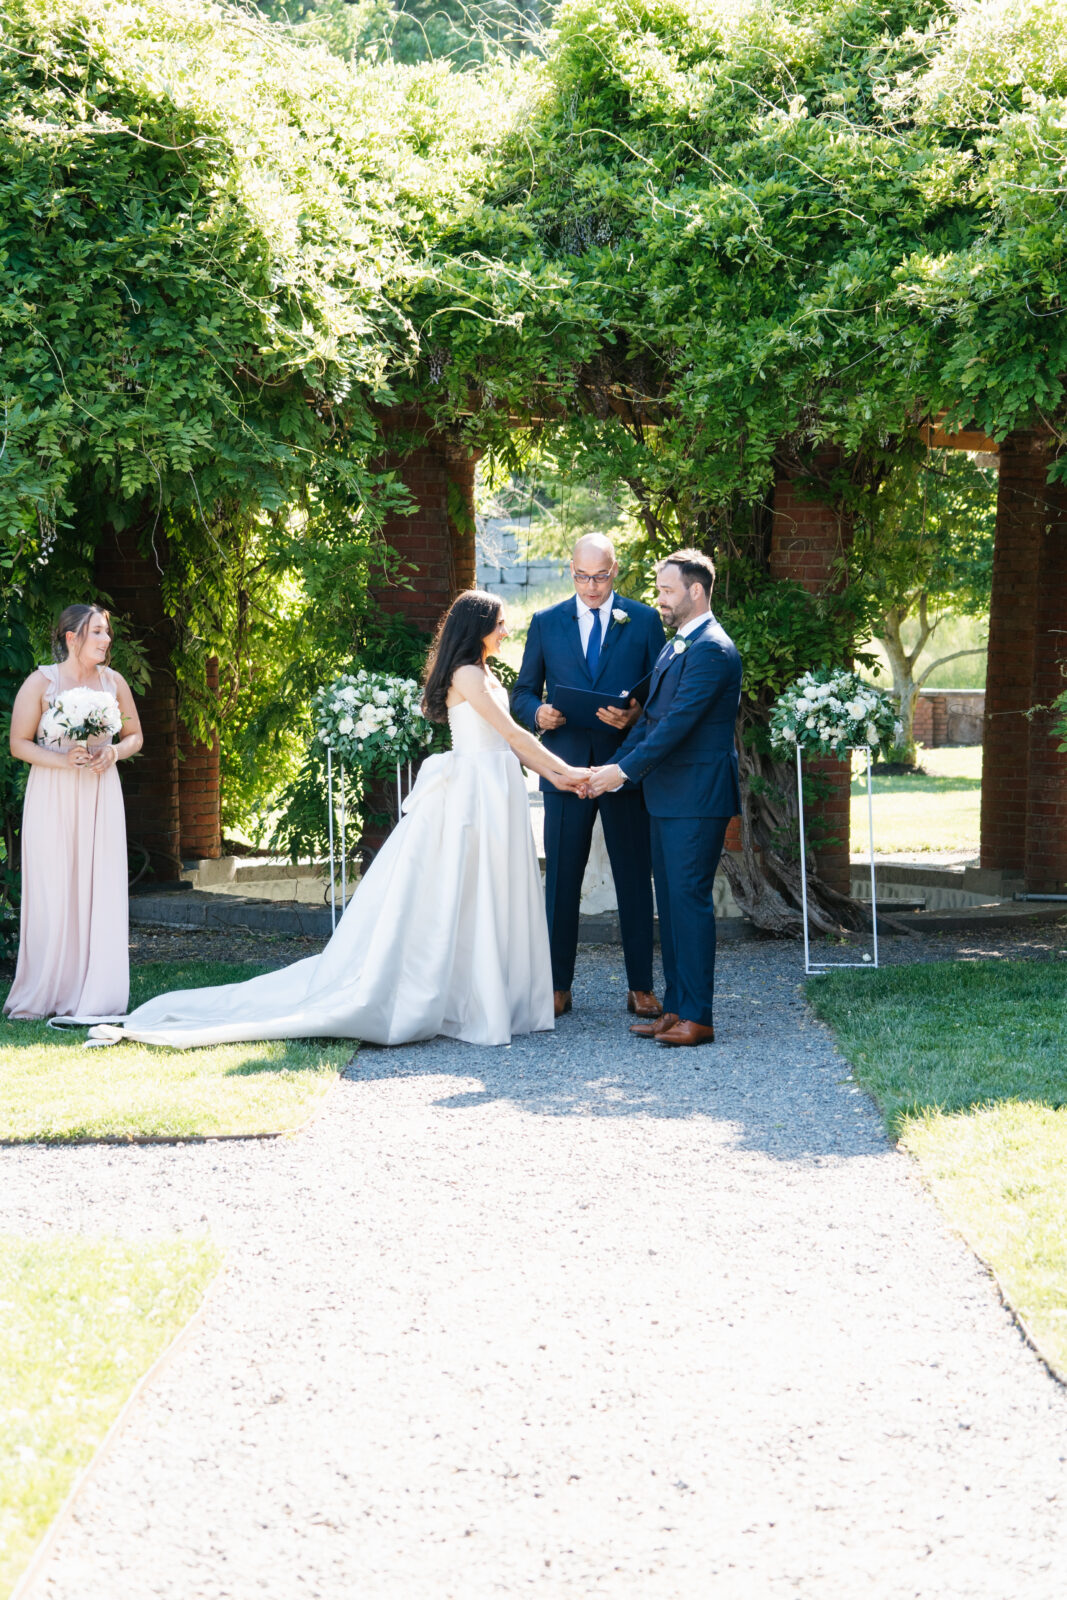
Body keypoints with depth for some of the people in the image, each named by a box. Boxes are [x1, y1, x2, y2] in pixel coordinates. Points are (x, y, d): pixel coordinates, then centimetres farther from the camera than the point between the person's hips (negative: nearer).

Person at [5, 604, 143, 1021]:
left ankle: (94, 995, 5)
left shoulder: (113, 682, 5)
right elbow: (19, 743, -4)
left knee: (100, 891, 0)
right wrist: (64, 760, -17)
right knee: (52, 893, -3)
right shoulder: (41, 682, -5)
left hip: (100, 796, 3)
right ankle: (43, 995, 6)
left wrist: (114, 753, -5)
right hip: (52, 797, -3)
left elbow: (134, 736, 16)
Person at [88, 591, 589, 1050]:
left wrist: (554, 776, 10)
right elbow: (513, 734, -15)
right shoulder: (468, 675, -13)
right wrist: (564, 769, -10)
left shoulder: (483, 674, 17)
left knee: (487, 898, 9)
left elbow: (507, 742, 17)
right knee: (459, 898, -5)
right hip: (475, 793, -9)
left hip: (494, 793, 9)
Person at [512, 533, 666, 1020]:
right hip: (566, 767, 1)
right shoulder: (546, 623, 9)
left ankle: (640, 986, 11)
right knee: (561, 879, 3)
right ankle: (558, 986, 11)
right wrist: (537, 712, -11)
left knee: (635, 878, 4)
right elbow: (523, 691, 11)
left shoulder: (644, 621, 5)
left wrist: (636, 715, -17)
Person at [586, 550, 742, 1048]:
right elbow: (650, 719, 19)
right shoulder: (673, 649, 18)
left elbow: (679, 722, -20)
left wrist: (626, 770, -19)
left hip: (697, 800, -10)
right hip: (668, 799, 10)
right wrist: (612, 767, 7)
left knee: (689, 900, -8)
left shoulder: (712, 650, -14)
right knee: (670, 903, 11)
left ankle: (697, 1017, -4)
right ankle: (675, 1010, 17)